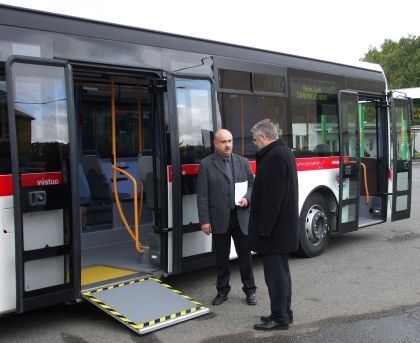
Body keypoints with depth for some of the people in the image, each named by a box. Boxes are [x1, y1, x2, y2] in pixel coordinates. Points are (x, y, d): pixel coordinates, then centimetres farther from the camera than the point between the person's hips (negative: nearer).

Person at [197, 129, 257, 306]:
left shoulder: (243, 162, 8)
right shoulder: (206, 164, -3)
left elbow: (252, 184, 13)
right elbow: (202, 195, -6)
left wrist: (247, 198, -8)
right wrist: (204, 220, -10)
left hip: (241, 217, 2)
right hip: (219, 219, -2)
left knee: (245, 255, 8)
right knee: (221, 258, 10)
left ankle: (250, 290, 22)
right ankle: (222, 291, 23)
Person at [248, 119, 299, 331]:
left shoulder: (274, 156, -19)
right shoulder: (284, 152, 14)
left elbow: (272, 196, -23)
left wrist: (264, 227, -20)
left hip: (274, 227, -11)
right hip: (283, 226, 11)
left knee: (275, 273, -3)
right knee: (281, 271, 16)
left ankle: (280, 318, 5)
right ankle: (284, 313, 25)